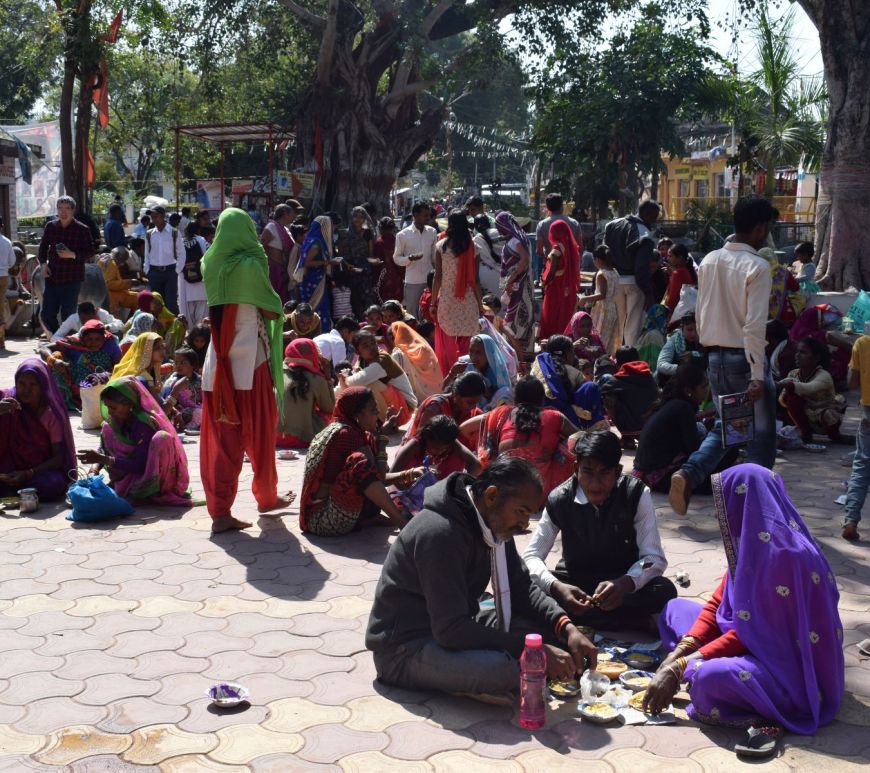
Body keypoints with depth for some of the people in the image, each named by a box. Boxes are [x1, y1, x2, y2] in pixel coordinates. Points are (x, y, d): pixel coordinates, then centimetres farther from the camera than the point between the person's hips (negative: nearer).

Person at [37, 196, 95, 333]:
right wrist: (43, 263, 3)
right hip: (52, 277, 4)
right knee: (46, 314, 6)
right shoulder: (50, 226, 6)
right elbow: (43, 246, 18)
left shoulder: (82, 230, -5)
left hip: (72, 280, -4)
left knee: (68, 315, 1)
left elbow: (90, 253, -4)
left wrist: (73, 255, -19)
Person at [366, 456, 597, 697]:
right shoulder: (441, 533, -27)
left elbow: (522, 587, 8)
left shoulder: (495, 522, 2)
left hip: (455, 629, 9)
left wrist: (567, 628, -10)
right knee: (504, 670, -35)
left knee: (554, 630, -3)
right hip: (405, 648, -9)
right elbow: (451, 631, -30)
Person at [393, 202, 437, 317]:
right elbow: (396, 259, -1)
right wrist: (410, 258, -19)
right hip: (412, 282, -3)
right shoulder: (402, 235, -5)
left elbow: (435, 256, 11)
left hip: (430, 280, 3)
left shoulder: (432, 232, 4)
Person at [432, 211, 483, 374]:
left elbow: (438, 277, -5)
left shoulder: (441, 246, -4)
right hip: (468, 300, 1)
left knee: (447, 343, 8)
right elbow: (475, 279, -1)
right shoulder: (472, 247, -2)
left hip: (446, 298, -1)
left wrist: (433, 302, 2)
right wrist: (480, 303, 7)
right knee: (465, 343, 11)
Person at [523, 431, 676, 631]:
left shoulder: (636, 494, -16)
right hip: (575, 582, 2)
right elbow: (531, 556, -14)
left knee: (664, 591, -32)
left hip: (623, 582, -2)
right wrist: (556, 587, -37)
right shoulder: (559, 500, -13)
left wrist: (624, 584, -42)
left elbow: (655, 558, -19)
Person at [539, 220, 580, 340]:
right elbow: (575, 268, 7)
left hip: (556, 287, -7)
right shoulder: (572, 247, 4)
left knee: (551, 318, 2)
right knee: (565, 316, 14)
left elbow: (552, 271, -18)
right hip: (569, 289, 7)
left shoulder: (557, 248, -15)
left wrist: (544, 282, -3)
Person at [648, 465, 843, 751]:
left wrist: (679, 669, -22)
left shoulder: (783, 553, -27)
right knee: (675, 609, 12)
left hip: (794, 669, -10)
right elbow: (717, 604, 6)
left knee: (710, 678, -37)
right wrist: (679, 654, -8)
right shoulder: (750, 540, 2)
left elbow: (750, 633, -25)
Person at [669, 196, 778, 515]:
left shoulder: (709, 261, 6)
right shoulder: (757, 266, -14)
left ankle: (687, 474, -3)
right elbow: (754, 326, -20)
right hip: (743, 358, -6)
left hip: (714, 356, 6)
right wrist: (757, 375, -20)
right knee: (762, 434, 8)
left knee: (724, 427, 18)